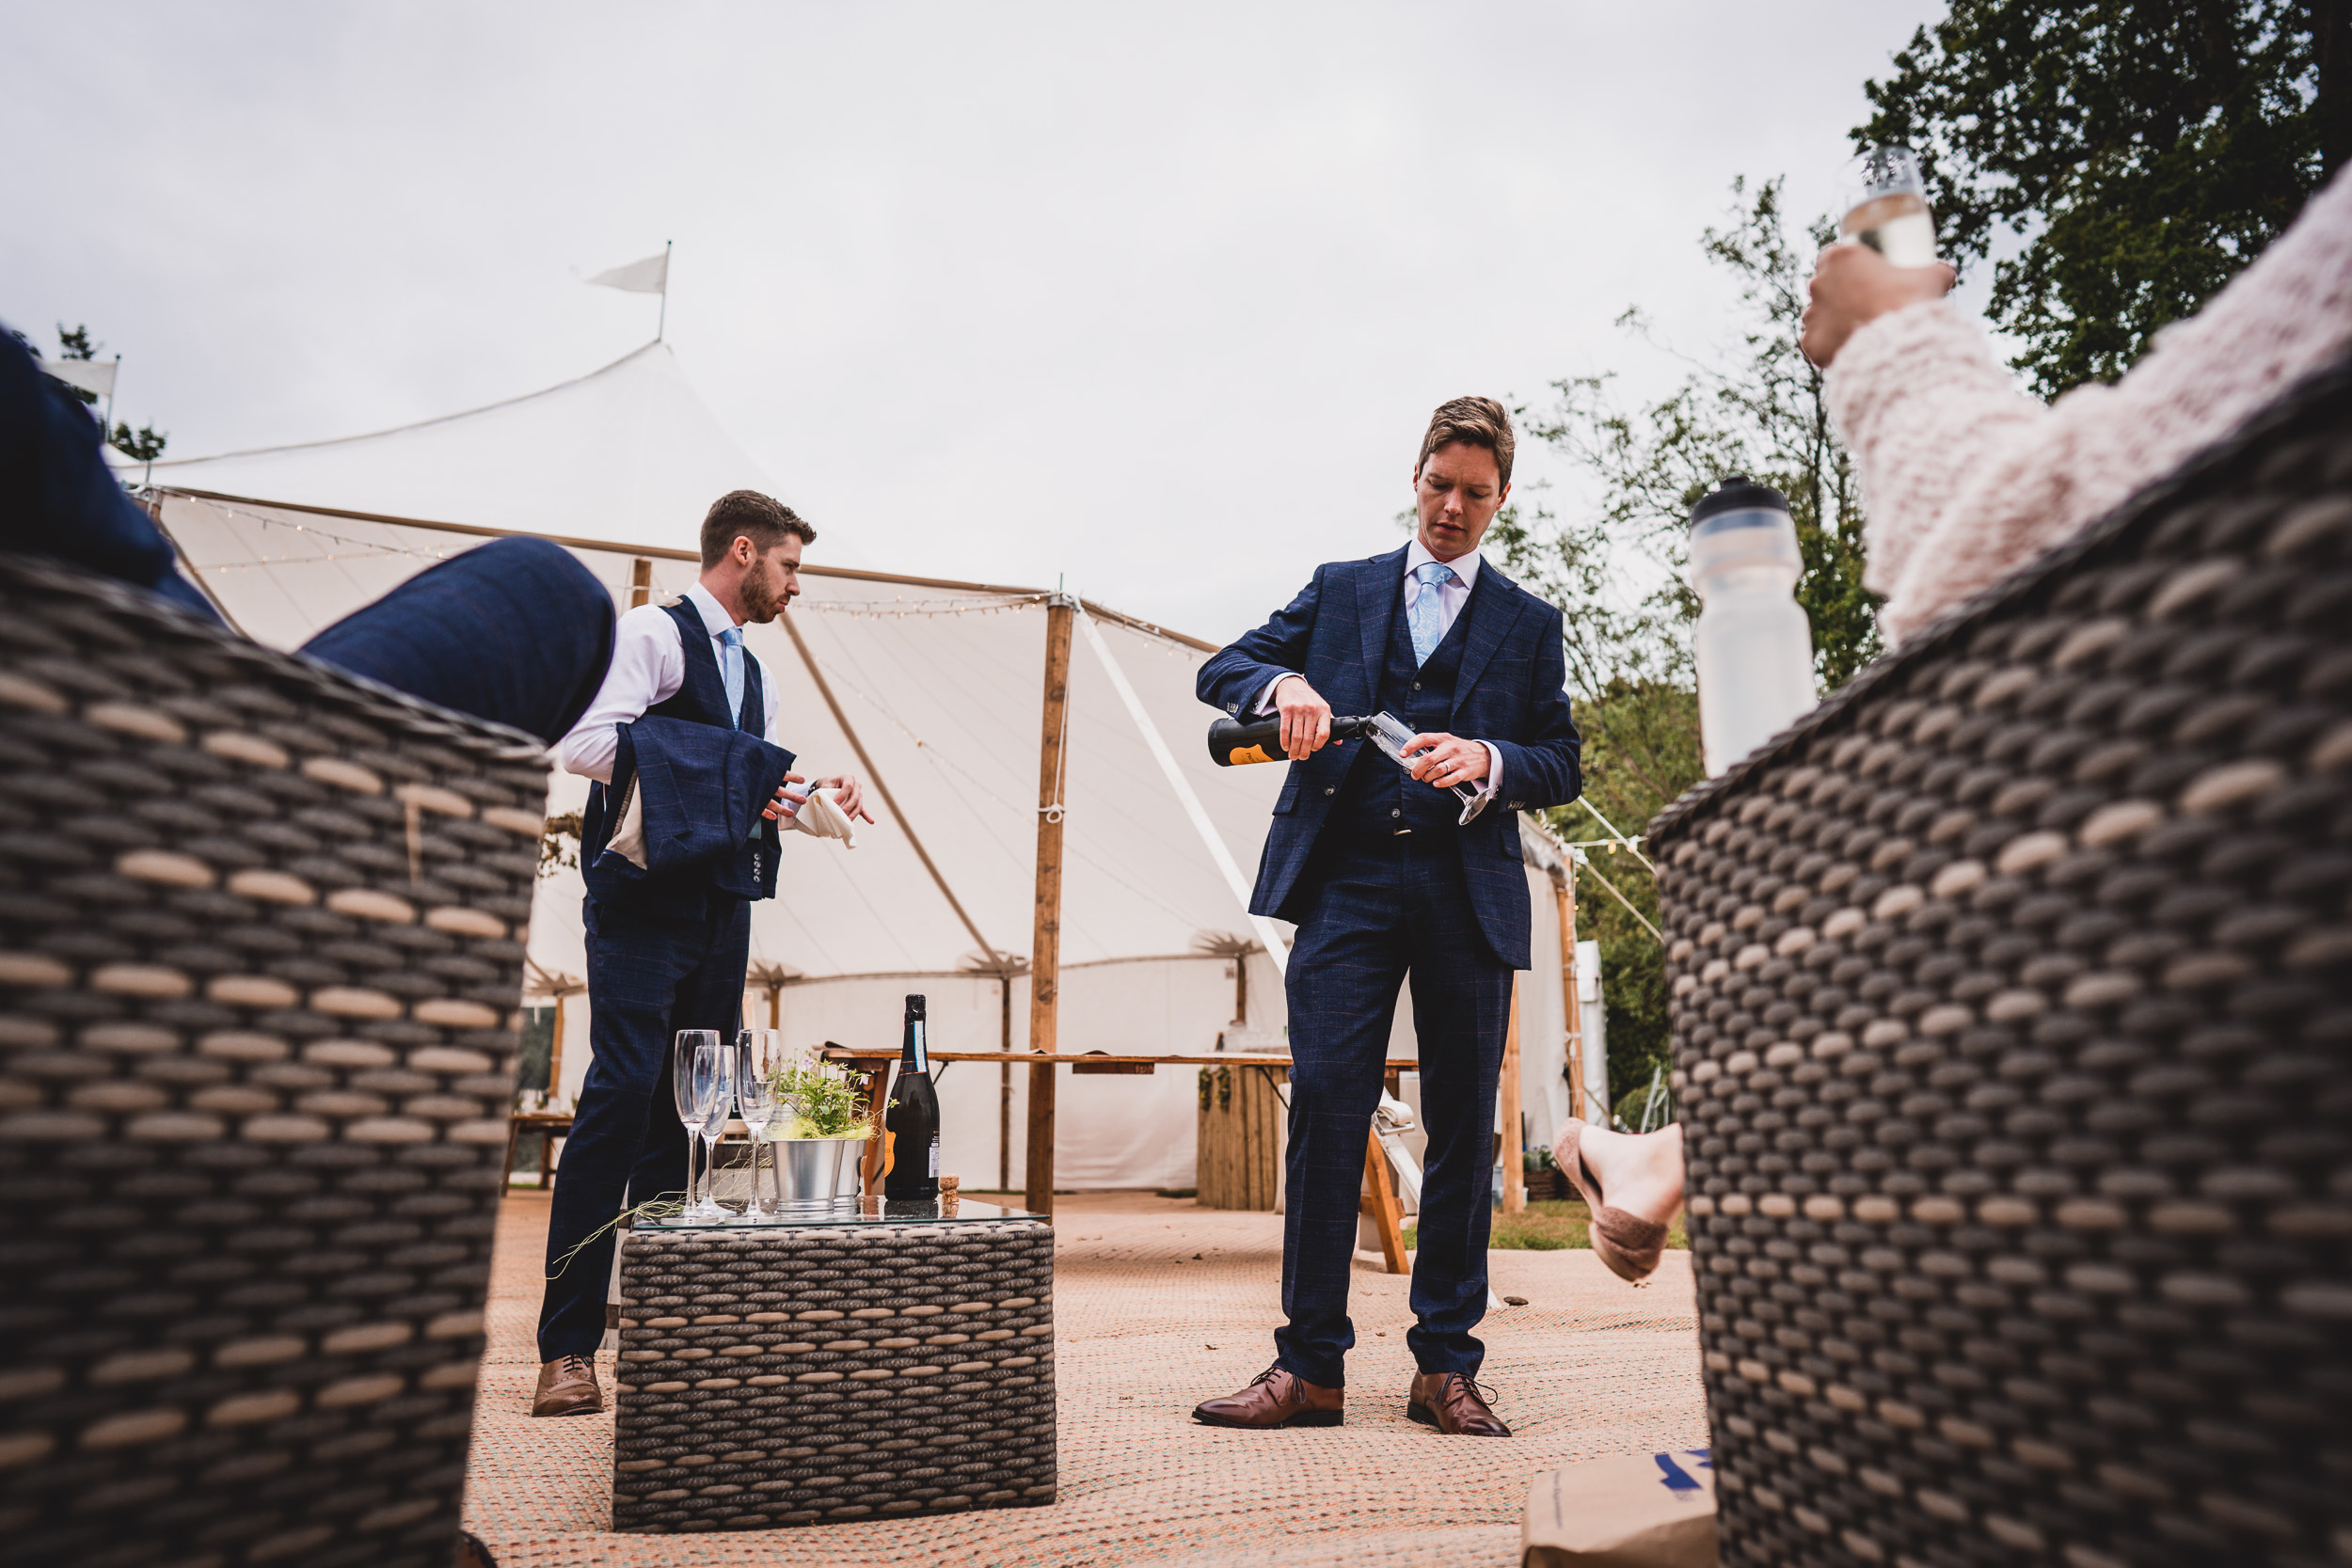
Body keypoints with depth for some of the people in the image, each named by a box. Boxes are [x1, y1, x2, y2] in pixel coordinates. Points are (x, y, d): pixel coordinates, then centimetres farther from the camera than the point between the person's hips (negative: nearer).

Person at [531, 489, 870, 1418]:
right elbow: (584, 742, -14)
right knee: (622, 1097, -14)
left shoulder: (756, 676, 23)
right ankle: (568, 1348, -8)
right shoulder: (652, 633, -1)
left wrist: (814, 800, 9)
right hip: (646, 899, -8)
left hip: (723, 907, 8)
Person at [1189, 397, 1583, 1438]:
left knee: (1463, 1126, 2)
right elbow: (1222, 669, 10)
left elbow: (1563, 767, 11)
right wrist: (1283, 685, -12)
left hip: (1468, 889, 1)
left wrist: (1488, 759, -11)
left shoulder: (1528, 623, 16)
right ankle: (1309, 1363, 1)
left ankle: (1445, 1365, 13)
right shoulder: (1339, 590, 17)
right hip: (1346, 877, 0)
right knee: (1325, 1107, -6)